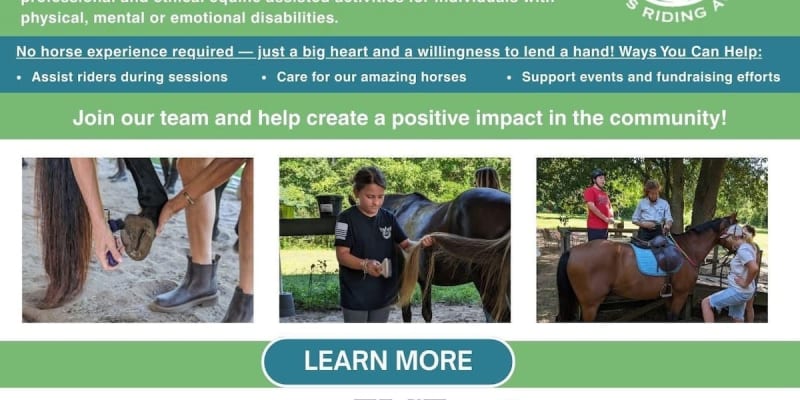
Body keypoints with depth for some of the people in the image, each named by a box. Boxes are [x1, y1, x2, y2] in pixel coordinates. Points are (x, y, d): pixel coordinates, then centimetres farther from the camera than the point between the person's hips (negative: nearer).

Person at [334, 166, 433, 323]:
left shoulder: (388, 218, 3)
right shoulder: (347, 218, -12)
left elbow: (405, 244, 2)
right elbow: (342, 255, -15)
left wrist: (421, 243, -21)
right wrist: (365, 264, -33)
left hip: (383, 293, 5)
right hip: (355, 295, -5)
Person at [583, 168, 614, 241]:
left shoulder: (604, 193, 21)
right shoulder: (590, 191, -4)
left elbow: (609, 207, 26)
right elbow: (591, 207, -16)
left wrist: (611, 217, 2)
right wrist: (605, 218, -18)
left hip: (604, 227, 9)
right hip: (594, 227, -9)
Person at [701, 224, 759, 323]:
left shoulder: (743, 250, -19)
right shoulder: (747, 247, 10)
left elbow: (754, 268, -35)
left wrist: (745, 283, -22)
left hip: (739, 291, -10)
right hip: (741, 291, 10)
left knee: (706, 303, -5)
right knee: (738, 320, 18)